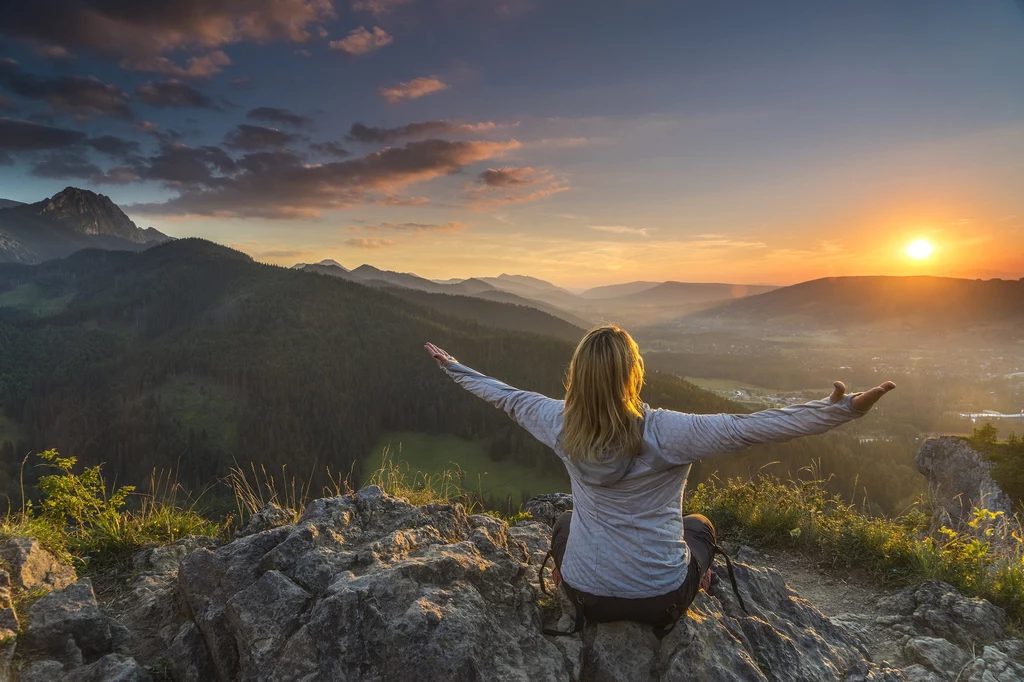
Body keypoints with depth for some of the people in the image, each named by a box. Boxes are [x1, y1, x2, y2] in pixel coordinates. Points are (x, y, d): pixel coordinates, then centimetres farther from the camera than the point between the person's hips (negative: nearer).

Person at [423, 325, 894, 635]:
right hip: (659, 597, -2)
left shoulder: (562, 425, -14)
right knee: (699, 526, 30)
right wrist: (842, 410, -27)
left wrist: (451, 365, 15)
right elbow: (754, 427, -29)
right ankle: (670, 618, 31)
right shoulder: (665, 432, -26)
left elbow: (506, 396, 0)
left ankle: (579, 610, 35)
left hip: (587, 594, 3)